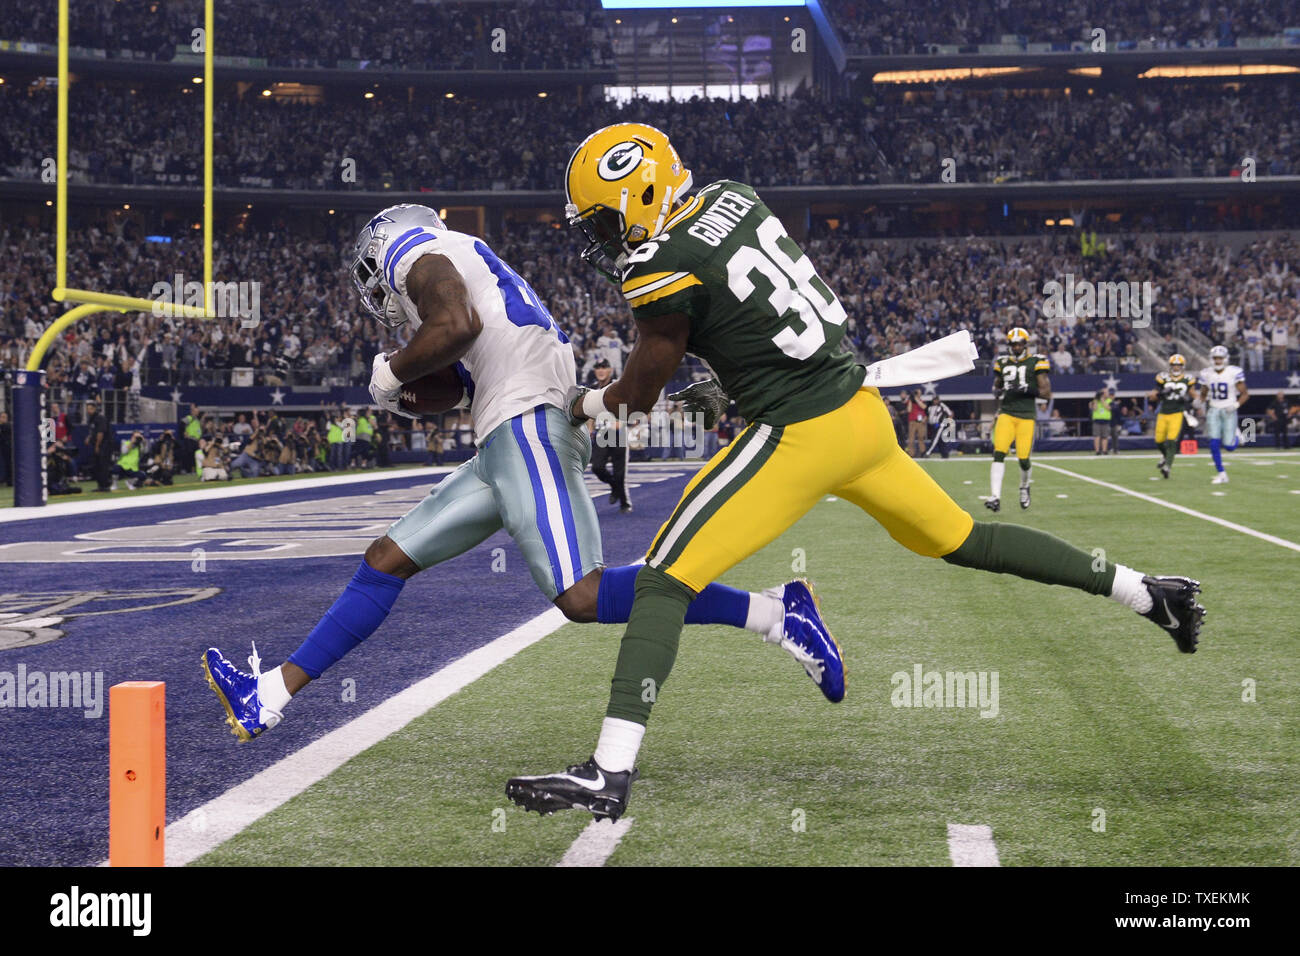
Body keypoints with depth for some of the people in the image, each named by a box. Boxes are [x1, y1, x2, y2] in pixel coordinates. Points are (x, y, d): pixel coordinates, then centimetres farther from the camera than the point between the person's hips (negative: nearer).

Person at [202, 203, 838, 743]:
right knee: (386, 561, 10)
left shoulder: (414, 251, 4)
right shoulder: (467, 264, 31)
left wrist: (392, 374, -2)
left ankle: (776, 613, -16)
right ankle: (269, 696, 14)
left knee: (582, 598, -18)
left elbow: (458, 326, -16)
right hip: (503, 450, 10)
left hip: (526, 428, -10)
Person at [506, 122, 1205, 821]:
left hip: (801, 436, -8)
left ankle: (610, 773, -17)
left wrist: (582, 405, 18)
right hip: (862, 408, 8)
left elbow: (638, 395, -1)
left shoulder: (662, 272, -14)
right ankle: (1147, 592, 34)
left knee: (665, 578, -8)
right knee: (960, 539, 26)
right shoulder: (733, 197, 7)